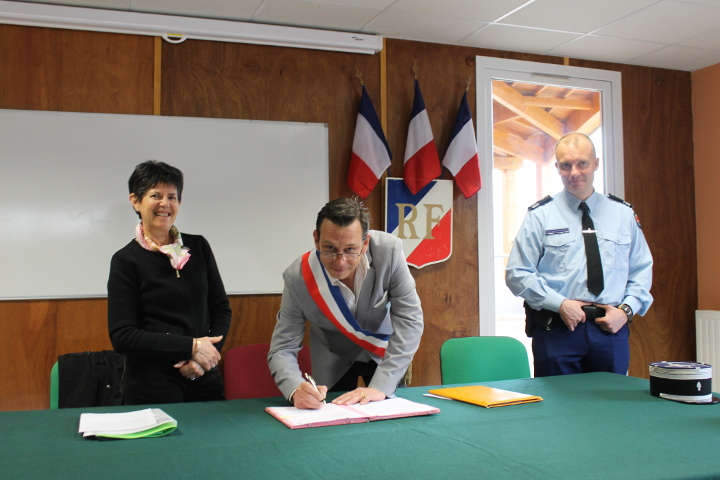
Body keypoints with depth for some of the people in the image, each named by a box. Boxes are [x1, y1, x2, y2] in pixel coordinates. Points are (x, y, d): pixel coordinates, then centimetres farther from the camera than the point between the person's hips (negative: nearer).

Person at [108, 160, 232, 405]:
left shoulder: (198, 247, 6)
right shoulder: (126, 260, -5)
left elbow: (222, 309, 8)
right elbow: (122, 336, -10)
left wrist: (203, 356, -9)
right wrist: (191, 346, -16)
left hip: (205, 381, 4)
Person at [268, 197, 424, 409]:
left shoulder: (389, 251, -31)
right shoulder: (298, 277, -30)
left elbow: (409, 319, -28)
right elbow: (282, 349, -25)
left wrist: (381, 386, -35)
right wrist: (296, 389, -46)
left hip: (384, 353, 1)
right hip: (333, 363, 0)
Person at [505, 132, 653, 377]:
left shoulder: (623, 214, 9)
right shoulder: (540, 216, 0)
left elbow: (642, 270, 11)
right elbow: (517, 273, -3)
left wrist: (626, 309, -5)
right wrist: (560, 304, -13)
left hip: (611, 329, 3)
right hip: (556, 329, -2)